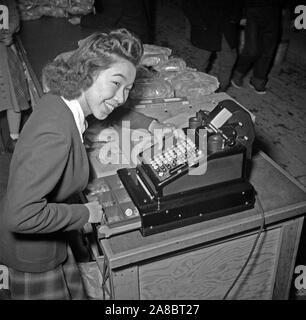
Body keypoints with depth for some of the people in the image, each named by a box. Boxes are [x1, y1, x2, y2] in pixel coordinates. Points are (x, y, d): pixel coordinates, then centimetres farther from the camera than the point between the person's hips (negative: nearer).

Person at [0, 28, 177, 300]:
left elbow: (107, 110, 16)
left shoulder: (60, 100, -7)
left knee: (76, 292, 24)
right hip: (33, 255, -8)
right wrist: (85, 213, -25)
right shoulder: (55, 134, -36)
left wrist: (149, 124, 10)